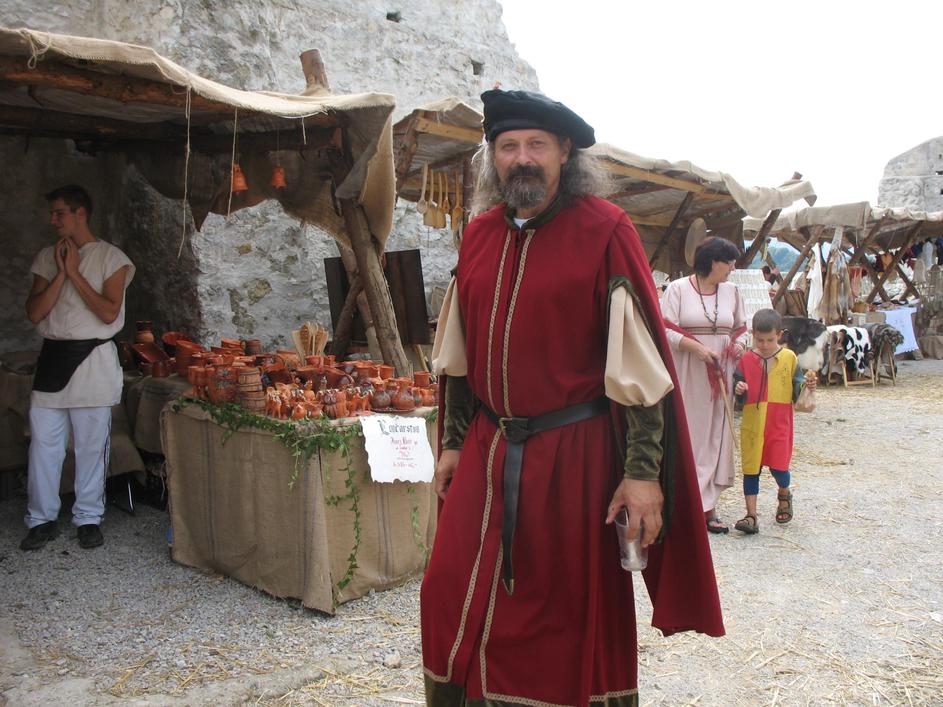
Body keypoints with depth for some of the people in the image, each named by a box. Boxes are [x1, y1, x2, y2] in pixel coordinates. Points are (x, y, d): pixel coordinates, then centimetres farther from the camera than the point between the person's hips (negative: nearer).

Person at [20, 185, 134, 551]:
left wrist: (75, 272, -11)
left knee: (91, 445, 4)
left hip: (92, 359, -4)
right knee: (43, 442, 5)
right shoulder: (46, 257, 10)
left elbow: (109, 312, -12)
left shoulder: (111, 257, -2)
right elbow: (34, 312, 1)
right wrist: (61, 273, -8)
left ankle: (89, 517, 17)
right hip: (52, 356, 4)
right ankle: (42, 519, 17)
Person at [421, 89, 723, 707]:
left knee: (575, 616, 10)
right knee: (456, 601, 10)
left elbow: (639, 362, -11)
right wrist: (453, 444, 13)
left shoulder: (604, 230, -9)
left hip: (575, 453, -4)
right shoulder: (480, 235, 7)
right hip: (488, 453, 5)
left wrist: (643, 471, -15)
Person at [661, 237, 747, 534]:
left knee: (715, 437, 5)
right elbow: (666, 331, -10)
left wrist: (739, 344, -3)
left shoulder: (731, 291, 11)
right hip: (686, 375, -5)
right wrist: (697, 348, -21)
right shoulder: (678, 289, -4)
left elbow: (741, 328, 19)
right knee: (685, 436, -3)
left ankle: (707, 507, 13)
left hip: (718, 374, 5)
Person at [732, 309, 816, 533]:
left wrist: (806, 385, -15)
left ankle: (784, 495, 35)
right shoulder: (747, 359, 1)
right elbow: (738, 385, 5)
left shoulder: (789, 358, 1)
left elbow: (797, 389, 5)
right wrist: (738, 390, -16)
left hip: (779, 423, -1)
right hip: (752, 424, 1)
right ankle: (751, 515, 11)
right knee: (751, 468, 4)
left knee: (778, 466, 0)